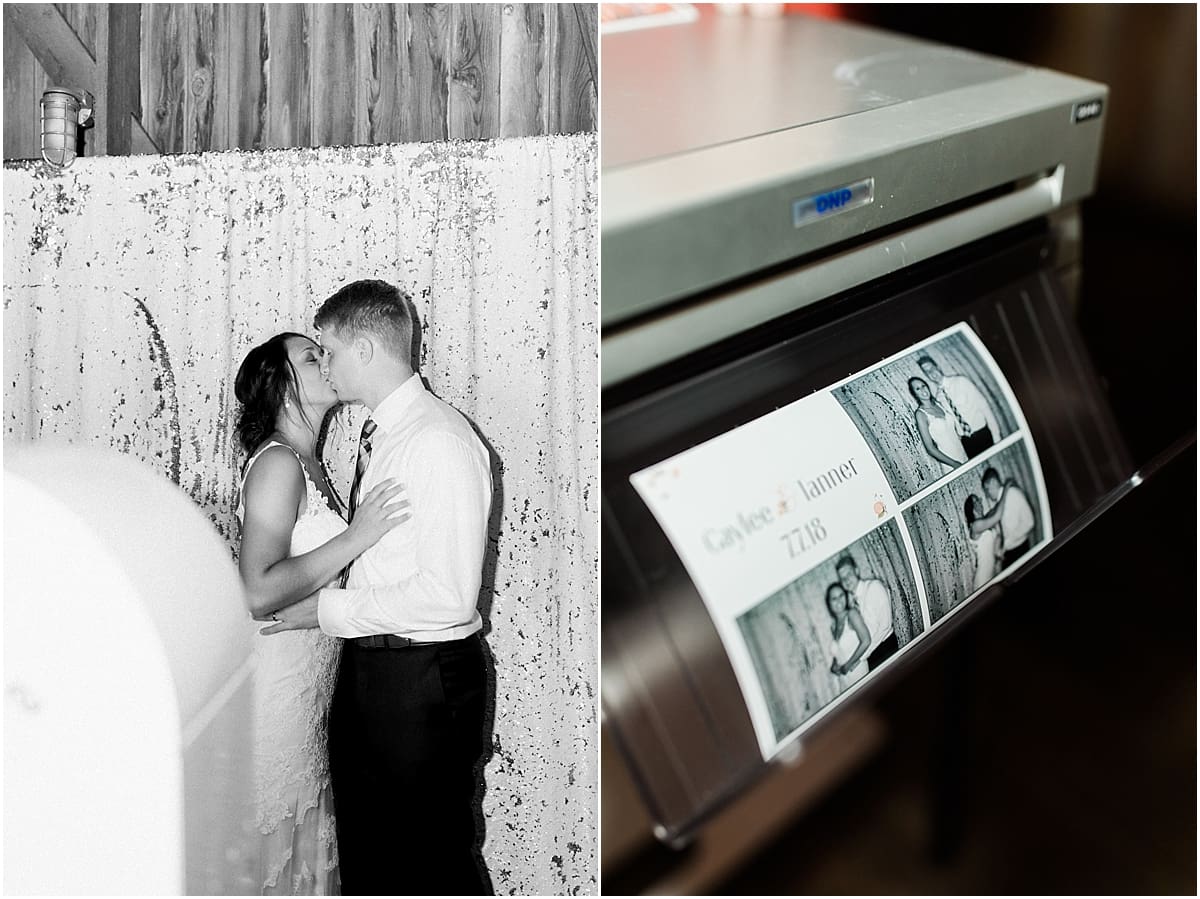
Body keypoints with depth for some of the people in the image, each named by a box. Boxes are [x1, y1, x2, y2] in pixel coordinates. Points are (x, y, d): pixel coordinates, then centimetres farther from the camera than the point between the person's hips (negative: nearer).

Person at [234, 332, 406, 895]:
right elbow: (257, 592, -26)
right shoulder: (277, 463, -16)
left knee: (305, 831, 17)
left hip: (309, 674, 9)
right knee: (274, 839, 2)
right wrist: (355, 538, -23)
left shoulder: (310, 467, 14)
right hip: (275, 674, -9)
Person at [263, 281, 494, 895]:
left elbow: (447, 595, -24)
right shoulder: (376, 436, 10)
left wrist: (329, 609, -16)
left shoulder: (440, 442, -19)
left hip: (423, 678, -9)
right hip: (366, 664, 9)